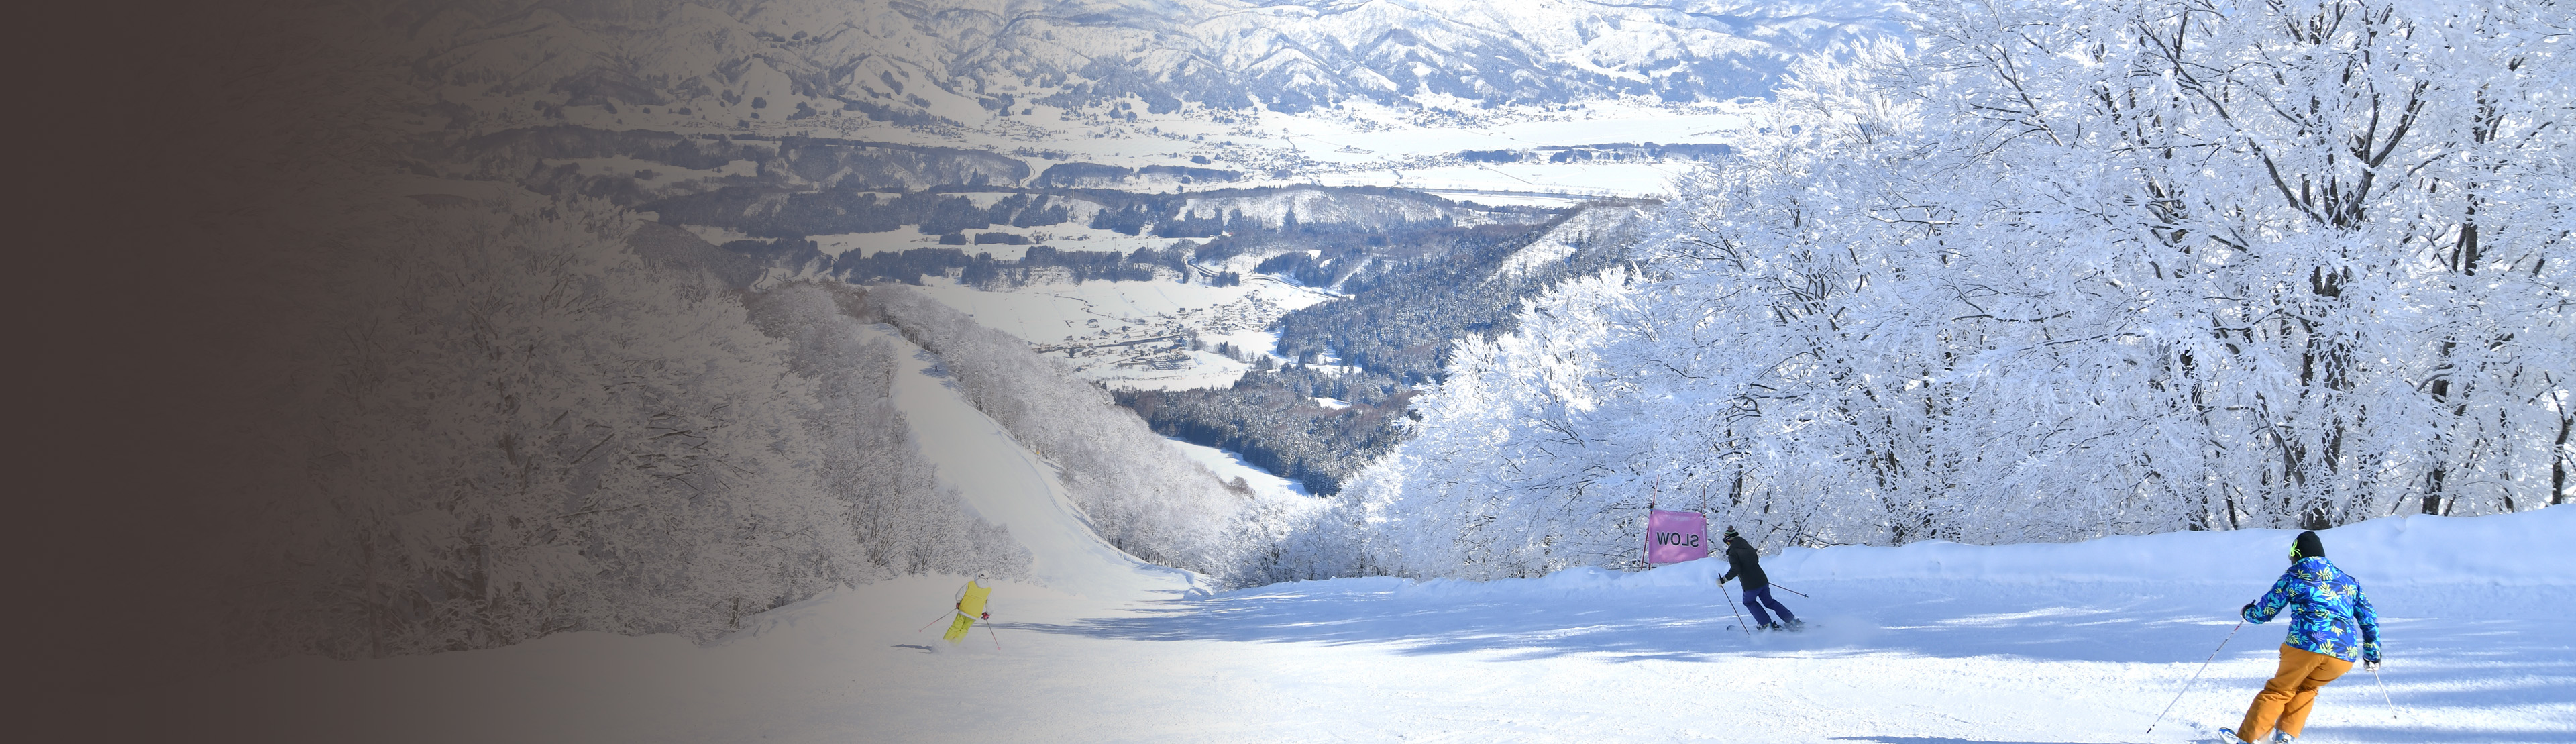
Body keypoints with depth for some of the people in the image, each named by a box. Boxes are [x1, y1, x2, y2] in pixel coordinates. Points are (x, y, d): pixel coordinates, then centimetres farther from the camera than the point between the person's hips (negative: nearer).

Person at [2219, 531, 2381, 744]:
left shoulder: (2294, 577, 12)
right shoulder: (2349, 581, 23)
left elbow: (2264, 612, 17)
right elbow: (2369, 618, 24)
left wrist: (2247, 612, 39)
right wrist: (2372, 653, 34)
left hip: (2305, 645, -3)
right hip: (2344, 654, 3)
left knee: (2279, 690, 15)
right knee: (2306, 689, 27)